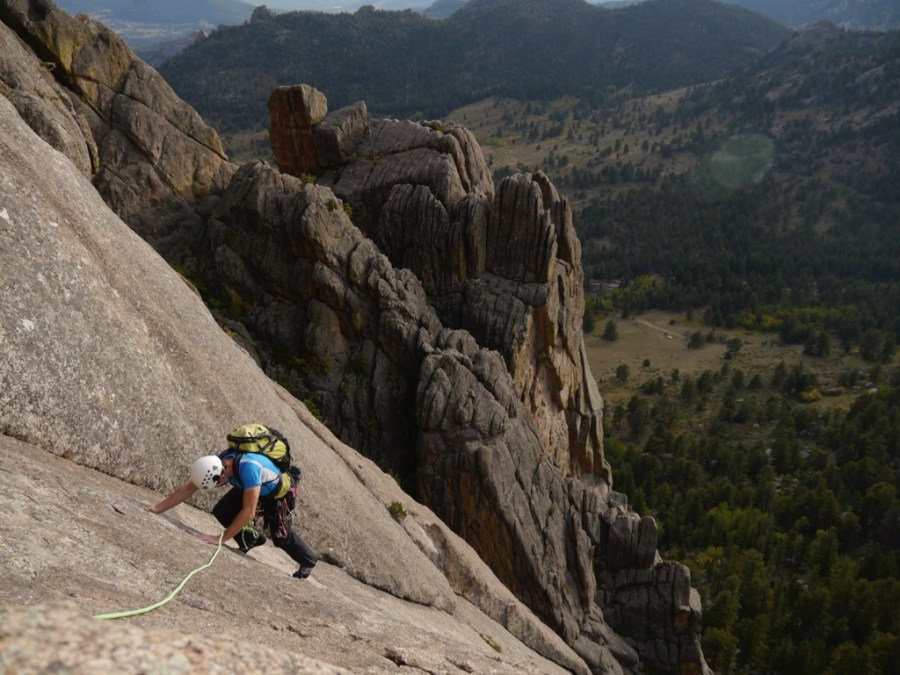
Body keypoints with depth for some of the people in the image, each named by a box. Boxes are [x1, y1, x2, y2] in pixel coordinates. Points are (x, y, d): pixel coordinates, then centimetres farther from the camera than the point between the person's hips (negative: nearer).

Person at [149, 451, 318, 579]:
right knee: (222, 512, -11)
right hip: (252, 488, 6)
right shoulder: (216, 463, -27)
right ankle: (252, 539, 14)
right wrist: (157, 508, -20)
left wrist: (221, 538, -39)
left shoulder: (248, 467, -47)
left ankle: (309, 561, 36)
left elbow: (248, 511, -44)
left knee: (281, 536, 7)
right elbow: (188, 489, -17)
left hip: (279, 492, -6)